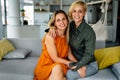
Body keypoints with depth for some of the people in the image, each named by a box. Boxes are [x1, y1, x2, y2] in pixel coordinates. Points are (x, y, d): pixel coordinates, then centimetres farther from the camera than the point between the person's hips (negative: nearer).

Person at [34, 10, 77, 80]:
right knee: (58, 67, -35)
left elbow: (69, 55, 2)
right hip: (46, 66, -5)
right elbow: (55, 58, -15)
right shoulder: (50, 36, -16)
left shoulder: (67, 36, 3)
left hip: (62, 65, 5)